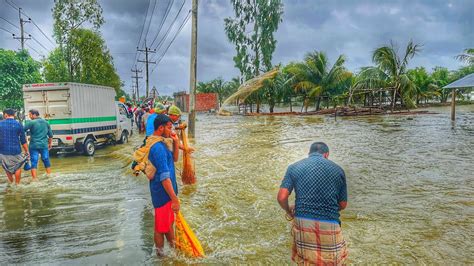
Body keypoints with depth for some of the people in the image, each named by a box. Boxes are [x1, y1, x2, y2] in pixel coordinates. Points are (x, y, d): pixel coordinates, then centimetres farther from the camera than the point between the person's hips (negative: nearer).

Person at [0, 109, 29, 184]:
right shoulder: (18, 125, -6)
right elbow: (23, 140, -3)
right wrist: (26, 151, 5)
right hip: (15, 151, -2)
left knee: (7, 168, 21)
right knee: (17, 168, 15)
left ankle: (11, 183, 32)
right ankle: (17, 184, 19)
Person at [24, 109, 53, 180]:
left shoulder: (31, 122, -7)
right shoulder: (46, 122, 9)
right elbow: (50, 135, 15)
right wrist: (50, 143, 24)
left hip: (34, 146, -4)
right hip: (44, 145, 4)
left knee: (34, 162, 2)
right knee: (46, 161, 15)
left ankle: (35, 179, 1)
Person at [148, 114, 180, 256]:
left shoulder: (160, 144, 6)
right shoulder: (158, 147, -25)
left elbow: (173, 159, 18)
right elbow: (164, 177, -28)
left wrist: (176, 143, 2)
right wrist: (175, 199, -25)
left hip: (166, 191, 10)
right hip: (163, 193, -10)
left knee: (169, 222, 24)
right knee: (161, 227, 8)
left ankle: (173, 248, 41)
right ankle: (161, 255, 25)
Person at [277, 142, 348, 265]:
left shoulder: (294, 167, 1)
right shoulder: (337, 170, 2)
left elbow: (281, 198, -7)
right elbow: (343, 204, 7)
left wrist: (288, 211, 13)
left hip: (302, 223, 1)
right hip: (329, 226, 0)